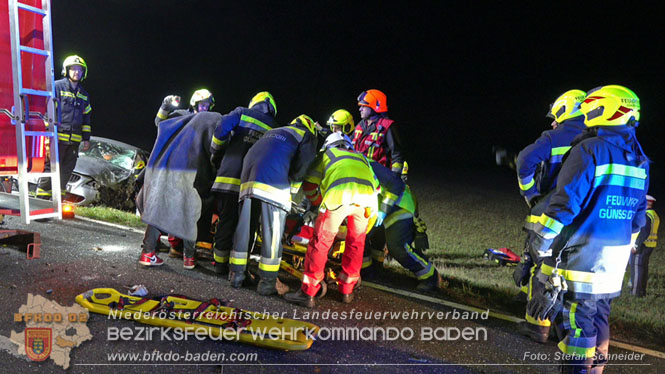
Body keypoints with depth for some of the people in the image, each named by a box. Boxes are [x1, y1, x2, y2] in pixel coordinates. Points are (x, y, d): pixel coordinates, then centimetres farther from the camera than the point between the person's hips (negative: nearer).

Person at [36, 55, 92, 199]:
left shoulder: (84, 94, 19)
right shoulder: (57, 86, 0)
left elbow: (86, 118, 23)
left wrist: (86, 138, 16)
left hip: (74, 140, 6)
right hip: (58, 137, -6)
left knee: (66, 171, 8)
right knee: (51, 168, -7)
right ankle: (41, 199, -1)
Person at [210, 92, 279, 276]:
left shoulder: (242, 113, 10)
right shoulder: (274, 128, 15)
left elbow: (221, 131, -5)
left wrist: (216, 154, 10)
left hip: (228, 176, -1)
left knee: (225, 220, 8)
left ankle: (220, 261, 16)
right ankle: (238, 266, 12)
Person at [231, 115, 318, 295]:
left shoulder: (272, 131, 34)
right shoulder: (307, 135, 16)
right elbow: (301, 166, 1)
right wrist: (292, 189, 14)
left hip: (248, 180, 6)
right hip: (274, 184, -6)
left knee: (244, 228, 11)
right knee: (272, 233, 0)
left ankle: (237, 273, 16)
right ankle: (267, 281, 3)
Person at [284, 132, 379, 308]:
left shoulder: (326, 153, 31)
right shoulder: (361, 157, 40)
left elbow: (309, 185, 26)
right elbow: (376, 185, 36)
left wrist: (318, 202, 45)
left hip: (339, 195, -3)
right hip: (366, 197, 4)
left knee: (320, 242, 5)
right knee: (356, 243, 21)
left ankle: (307, 293, 7)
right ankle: (347, 290, 30)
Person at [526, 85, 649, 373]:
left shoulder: (589, 150, -15)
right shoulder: (640, 160, 11)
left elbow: (564, 204, -20)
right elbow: (637, 217, 16)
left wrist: (539, 245, -11)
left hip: (579, 259, -8)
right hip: (613, 263, 8)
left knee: (577, 327, 0)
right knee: (598, 321, 19)